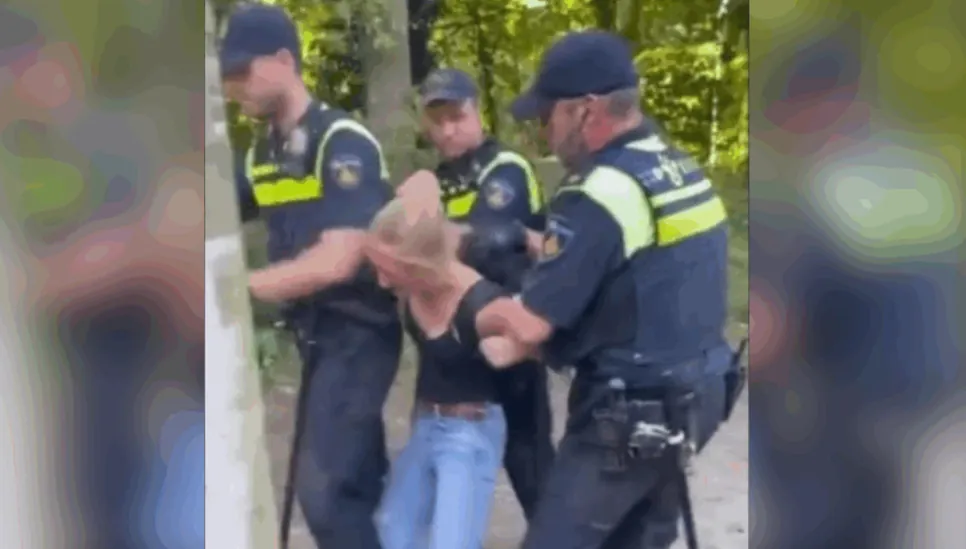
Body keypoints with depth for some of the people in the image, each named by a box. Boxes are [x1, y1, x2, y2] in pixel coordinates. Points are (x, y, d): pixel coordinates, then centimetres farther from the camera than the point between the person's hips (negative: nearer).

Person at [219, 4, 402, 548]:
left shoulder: (343, 143, -17)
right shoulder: (262, 153, 7)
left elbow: (335, 262, -25)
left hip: (358, 334, -8)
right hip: (316, 335, 8)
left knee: (324, 487, -12)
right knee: (357, 478, 17)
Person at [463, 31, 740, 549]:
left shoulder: (600, 193, -21)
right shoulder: (682, 171, 8)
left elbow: (528, 323, -19)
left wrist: (476, 316, 3)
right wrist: (524, 345, 7)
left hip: (628, 414, -9)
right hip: (696, 395, 9)